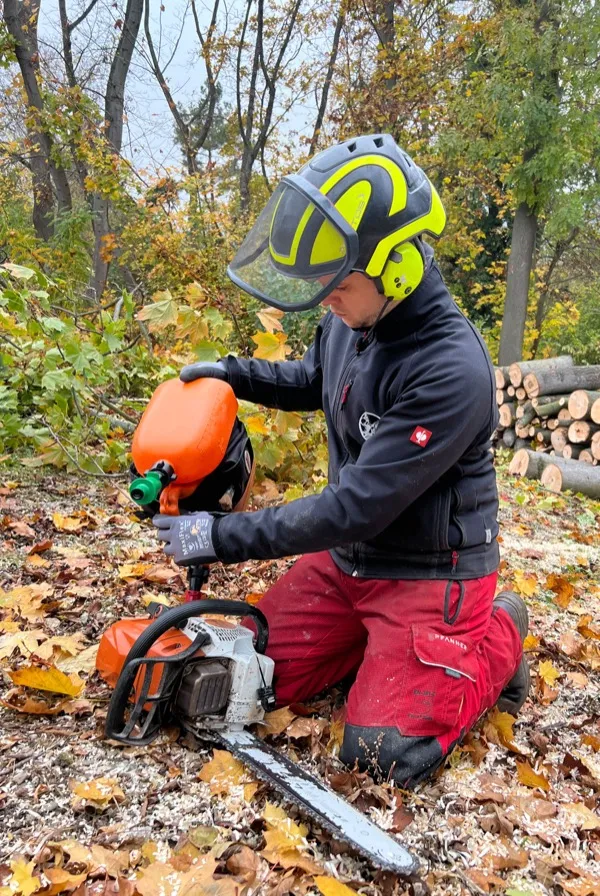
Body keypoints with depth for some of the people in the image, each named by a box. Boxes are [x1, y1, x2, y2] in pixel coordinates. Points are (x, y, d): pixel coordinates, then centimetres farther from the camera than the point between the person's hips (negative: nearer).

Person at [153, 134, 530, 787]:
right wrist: (234, 375, -1)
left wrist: (219, 538, -23)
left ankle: (497, 638, 14)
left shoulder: (452, 371, -32)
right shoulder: (351, 317, -8)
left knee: (380, 752, -8)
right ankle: (381, 636, 24)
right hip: (346, 556, 7)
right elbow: (314, 383, 17)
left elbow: (355, 506, -30)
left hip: (429, 573, -7)